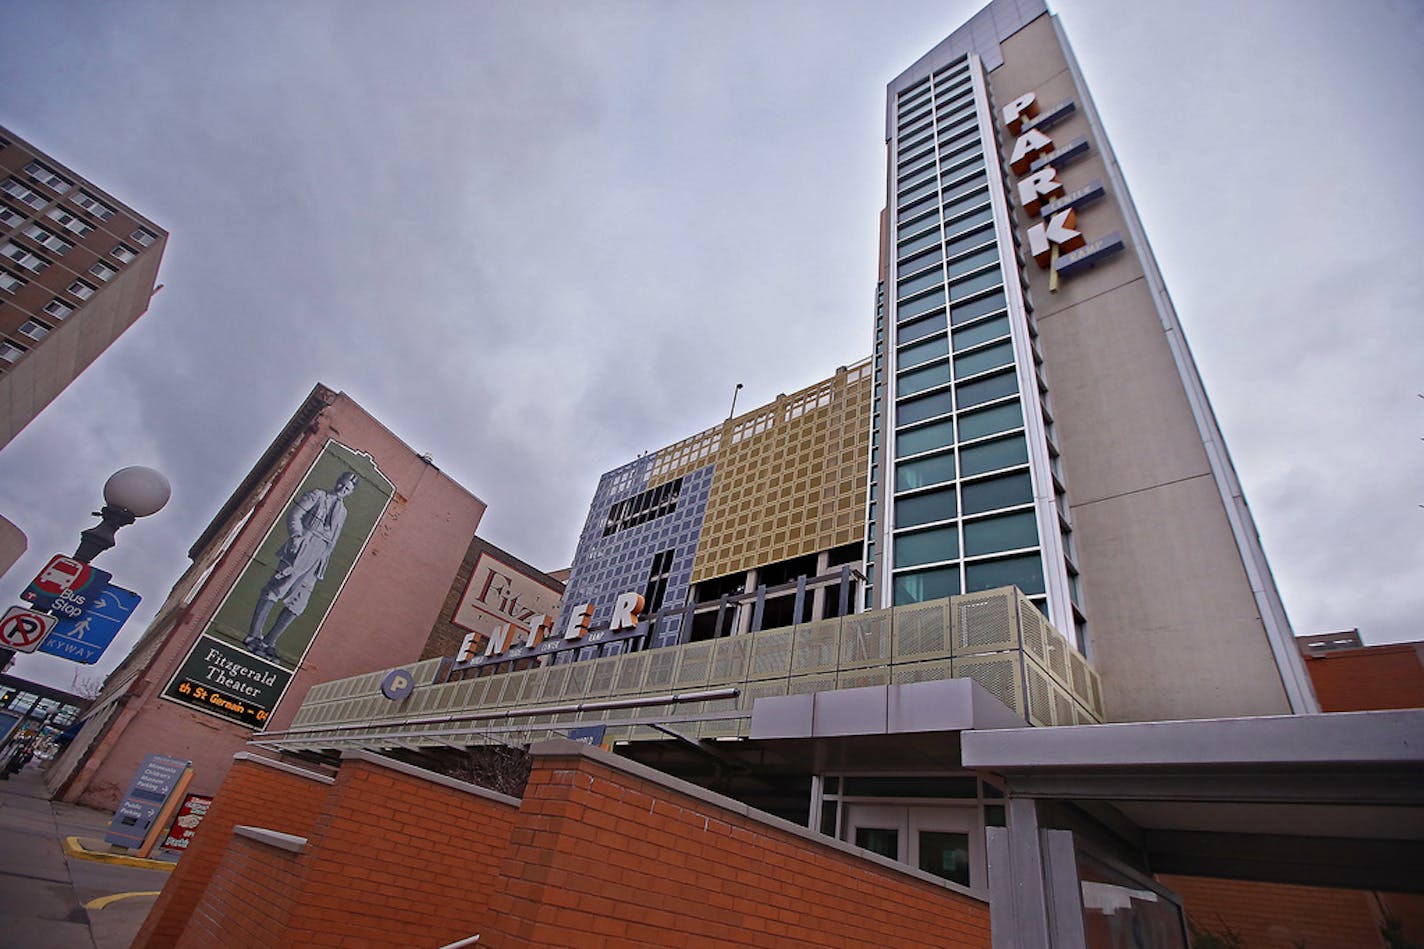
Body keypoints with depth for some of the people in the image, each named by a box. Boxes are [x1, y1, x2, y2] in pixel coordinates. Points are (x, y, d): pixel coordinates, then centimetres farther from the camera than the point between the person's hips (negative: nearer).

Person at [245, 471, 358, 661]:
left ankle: (268, 642, 8)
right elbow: (294, 514, -3)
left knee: (297, 604, 1)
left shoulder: (342, 512, 22)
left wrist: (322, 568, 16)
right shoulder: (317, 495, 8)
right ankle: (253, 636, -5)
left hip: (316, 560, 5)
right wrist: (296, 535, -20)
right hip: (300, 548, -5)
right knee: (274, 590, -12)